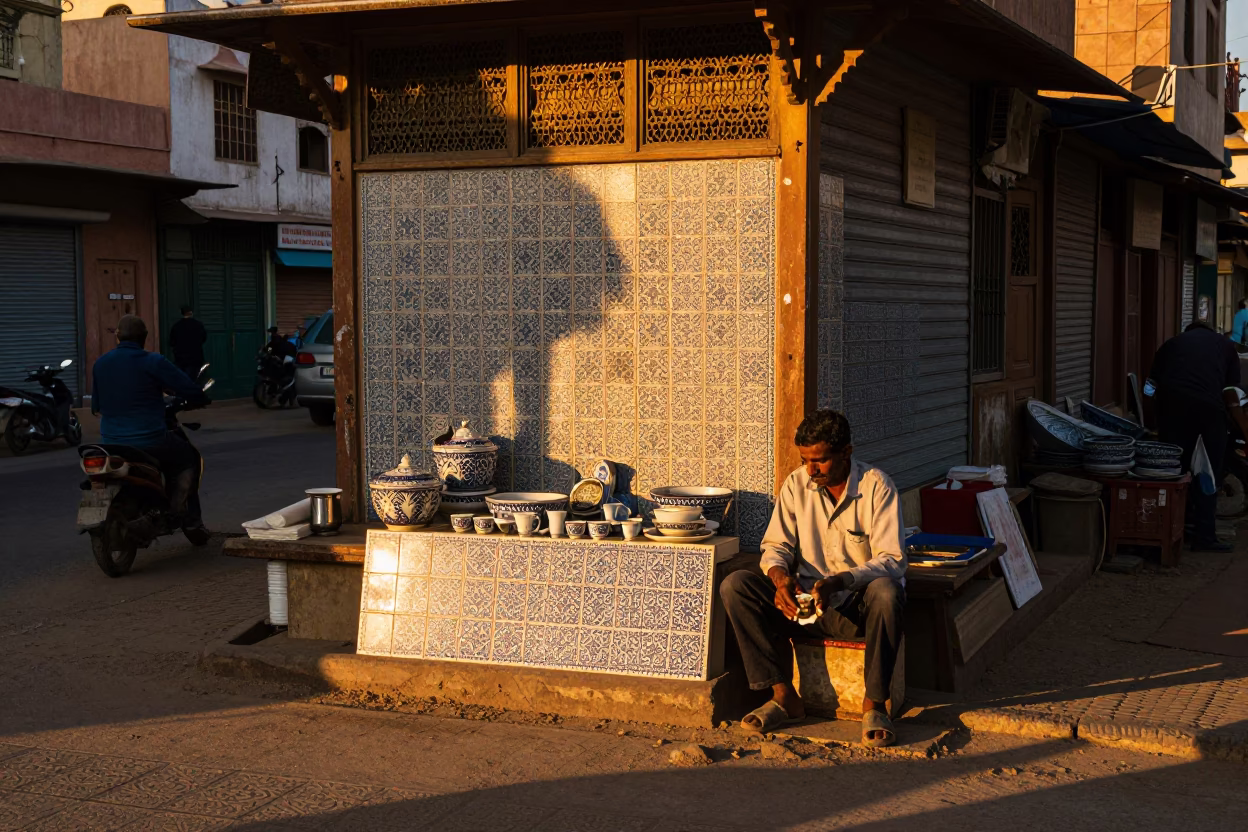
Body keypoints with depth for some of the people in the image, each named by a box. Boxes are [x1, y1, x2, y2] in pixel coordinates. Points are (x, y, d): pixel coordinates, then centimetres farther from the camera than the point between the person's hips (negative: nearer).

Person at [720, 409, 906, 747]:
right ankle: (784, 696, -17)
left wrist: (838, 582, -33)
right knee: (735, 585, -18)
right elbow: (776, 545, 6)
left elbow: (892, 560, -17)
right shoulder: (796, 484, 2)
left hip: (860, 606, -3)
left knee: (886, 592, -39)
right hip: (807, 604, 4)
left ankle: (875, 703, -23)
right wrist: (780, 576, -19)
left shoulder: (877, 486, -10)